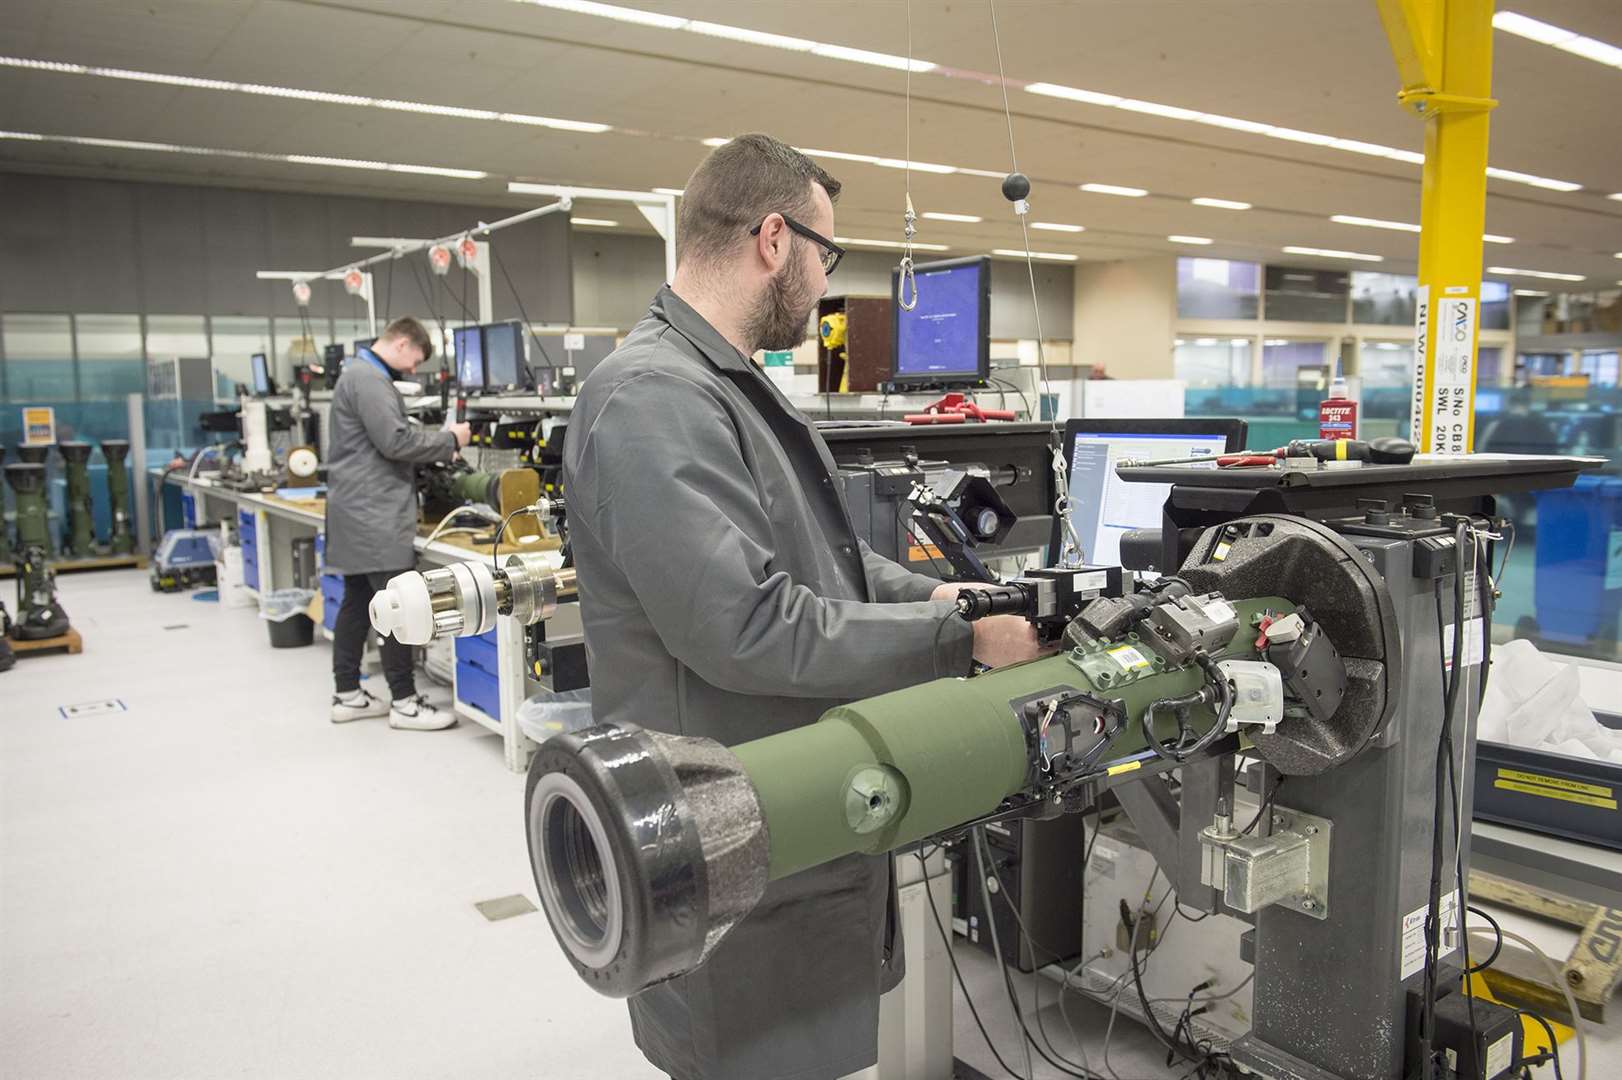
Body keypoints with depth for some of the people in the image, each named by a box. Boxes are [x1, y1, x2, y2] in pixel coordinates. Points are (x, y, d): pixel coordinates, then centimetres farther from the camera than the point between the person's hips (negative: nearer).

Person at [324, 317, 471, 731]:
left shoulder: (360, 374, 20)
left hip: (361, 511, 11)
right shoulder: (368, 378, -15)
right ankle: (404, 703, -2)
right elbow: (395, 441, -21)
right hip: (375, 514, -11)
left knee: (357, 604, 13)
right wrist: (449, 440, -8)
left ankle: (347, 696, 20)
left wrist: (436, 446, 12)